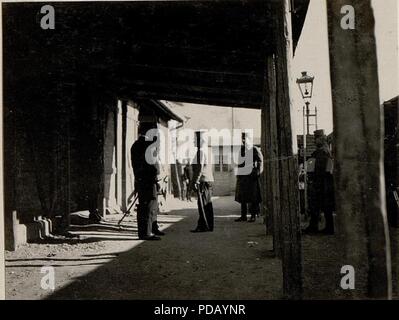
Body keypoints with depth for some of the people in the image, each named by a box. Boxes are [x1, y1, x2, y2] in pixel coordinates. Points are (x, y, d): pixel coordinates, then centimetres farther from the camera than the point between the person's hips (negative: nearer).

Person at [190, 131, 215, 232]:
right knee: (208, 204, 10)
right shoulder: (206, 151, 16)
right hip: (209, 180, 9)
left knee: (202, 204, -6)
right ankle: (209, 226, 14)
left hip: (203, 181, -9)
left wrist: (195, 181, -20)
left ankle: (203, 226, -4)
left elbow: (200, 167, -19)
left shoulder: (201, 151, -13)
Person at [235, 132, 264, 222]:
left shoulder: (255, 149, -2)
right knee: (242, 196, 8)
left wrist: (258, 171, -14)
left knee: (252, 196, -3)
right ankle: (243, 215, 15)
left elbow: (260, 161, -4)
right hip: (241, 175, 6)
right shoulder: (240, 149, 15)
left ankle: (253, 215, 4)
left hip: (251, 175, -6)